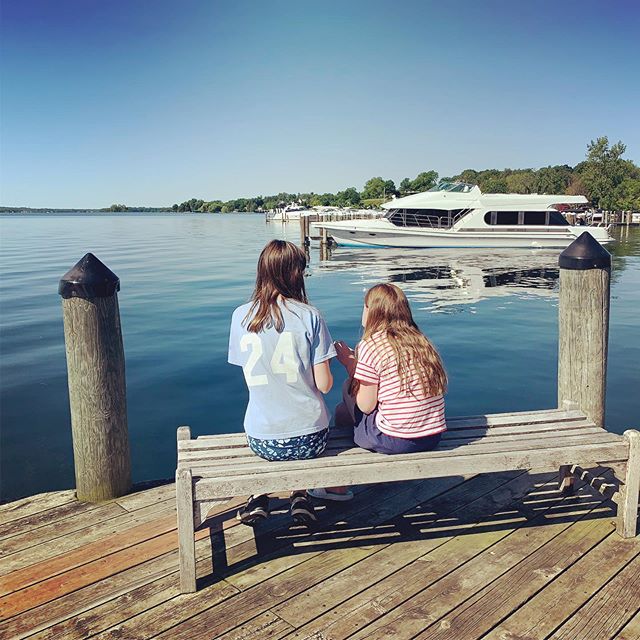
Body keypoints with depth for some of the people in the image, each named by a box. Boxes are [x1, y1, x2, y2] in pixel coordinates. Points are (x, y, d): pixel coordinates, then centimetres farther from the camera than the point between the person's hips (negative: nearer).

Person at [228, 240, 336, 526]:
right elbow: (324, 384, -8)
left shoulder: (240, 316, -2)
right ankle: (299, 495, 17)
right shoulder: (309, 315, -10)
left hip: (262, 441, 2)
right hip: (310, 438, -1)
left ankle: (259, 495, 19)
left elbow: (252, 378, 7)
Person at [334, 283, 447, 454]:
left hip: (394, 442, -6)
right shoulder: (420, 340, 7)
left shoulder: (370, 345, -11)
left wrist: (350, 365, 5)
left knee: (341, 412, 17)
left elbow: (366, 407, -7)